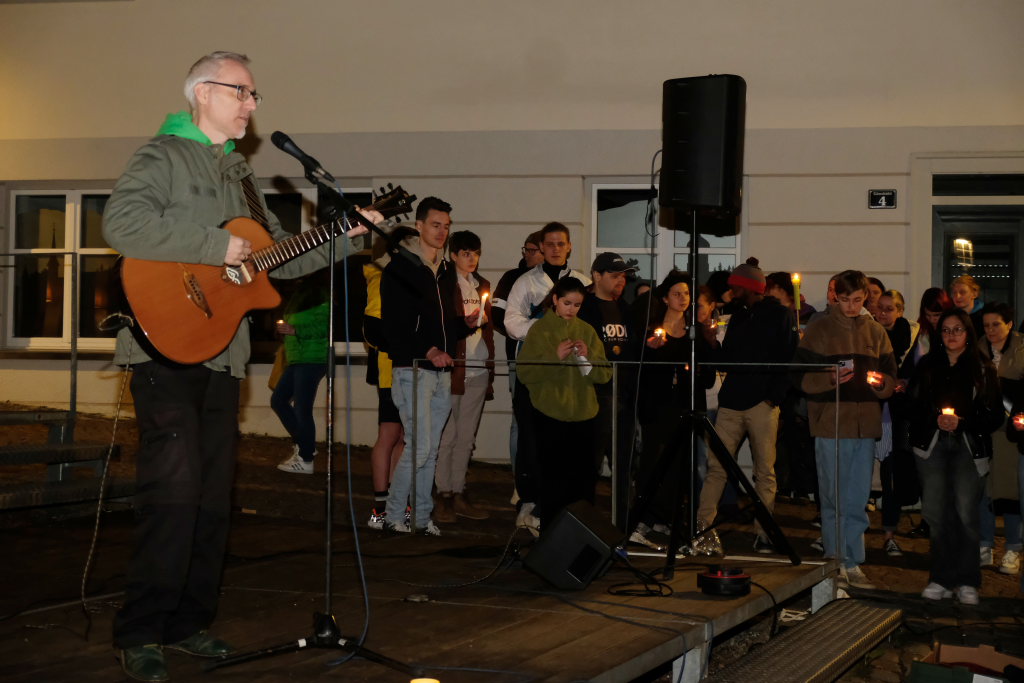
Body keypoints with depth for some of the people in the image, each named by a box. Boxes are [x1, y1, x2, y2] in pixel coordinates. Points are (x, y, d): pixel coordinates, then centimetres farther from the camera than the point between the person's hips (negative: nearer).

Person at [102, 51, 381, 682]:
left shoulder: (240, 175, 20)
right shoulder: (164, 157, -4)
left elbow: (281, 256, 24)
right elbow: (122, 223, -23)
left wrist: (343, 235, 11)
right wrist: (217, 247, -21)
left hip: (222, 355, 8)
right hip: (168, 348, -8)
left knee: (215, 498, 9)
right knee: (174, 494, -13)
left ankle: (189, 622, 18)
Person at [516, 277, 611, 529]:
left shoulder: (586, 331, 11)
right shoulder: (539, 330, 2)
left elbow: (604, 374, 6)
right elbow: (524, 371, -8)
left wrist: (587, 358, -12)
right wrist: (555, 356, -18)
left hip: (583, 414, 3)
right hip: (550, 415, -3)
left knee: (583, 479, 3)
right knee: (553, 480, -5)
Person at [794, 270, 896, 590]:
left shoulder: (875, 332, 14)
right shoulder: (819, 329, 2)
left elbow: (891, 377, 15)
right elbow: (801, 376, -2)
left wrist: (881, 383, -7)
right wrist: (829, 379, -19)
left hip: (865, 425, 3)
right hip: (830, 424, -3)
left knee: (858, 500, 6)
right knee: (834, 498, 1)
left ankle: (852, 564, 12)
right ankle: (837, 562, 9)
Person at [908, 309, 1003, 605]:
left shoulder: (983, 370, 4)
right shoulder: (928, 365, 11)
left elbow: (994, 414, 0)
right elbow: (912, 405, 7)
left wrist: (962, 422, -13)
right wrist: (935, 420, -10)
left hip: (969, 447, -2)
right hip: (933, 445, 2)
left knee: (966, 513, -8)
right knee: (935, 512, -1)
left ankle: (966, 581, 2)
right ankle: (941, 579, 9)